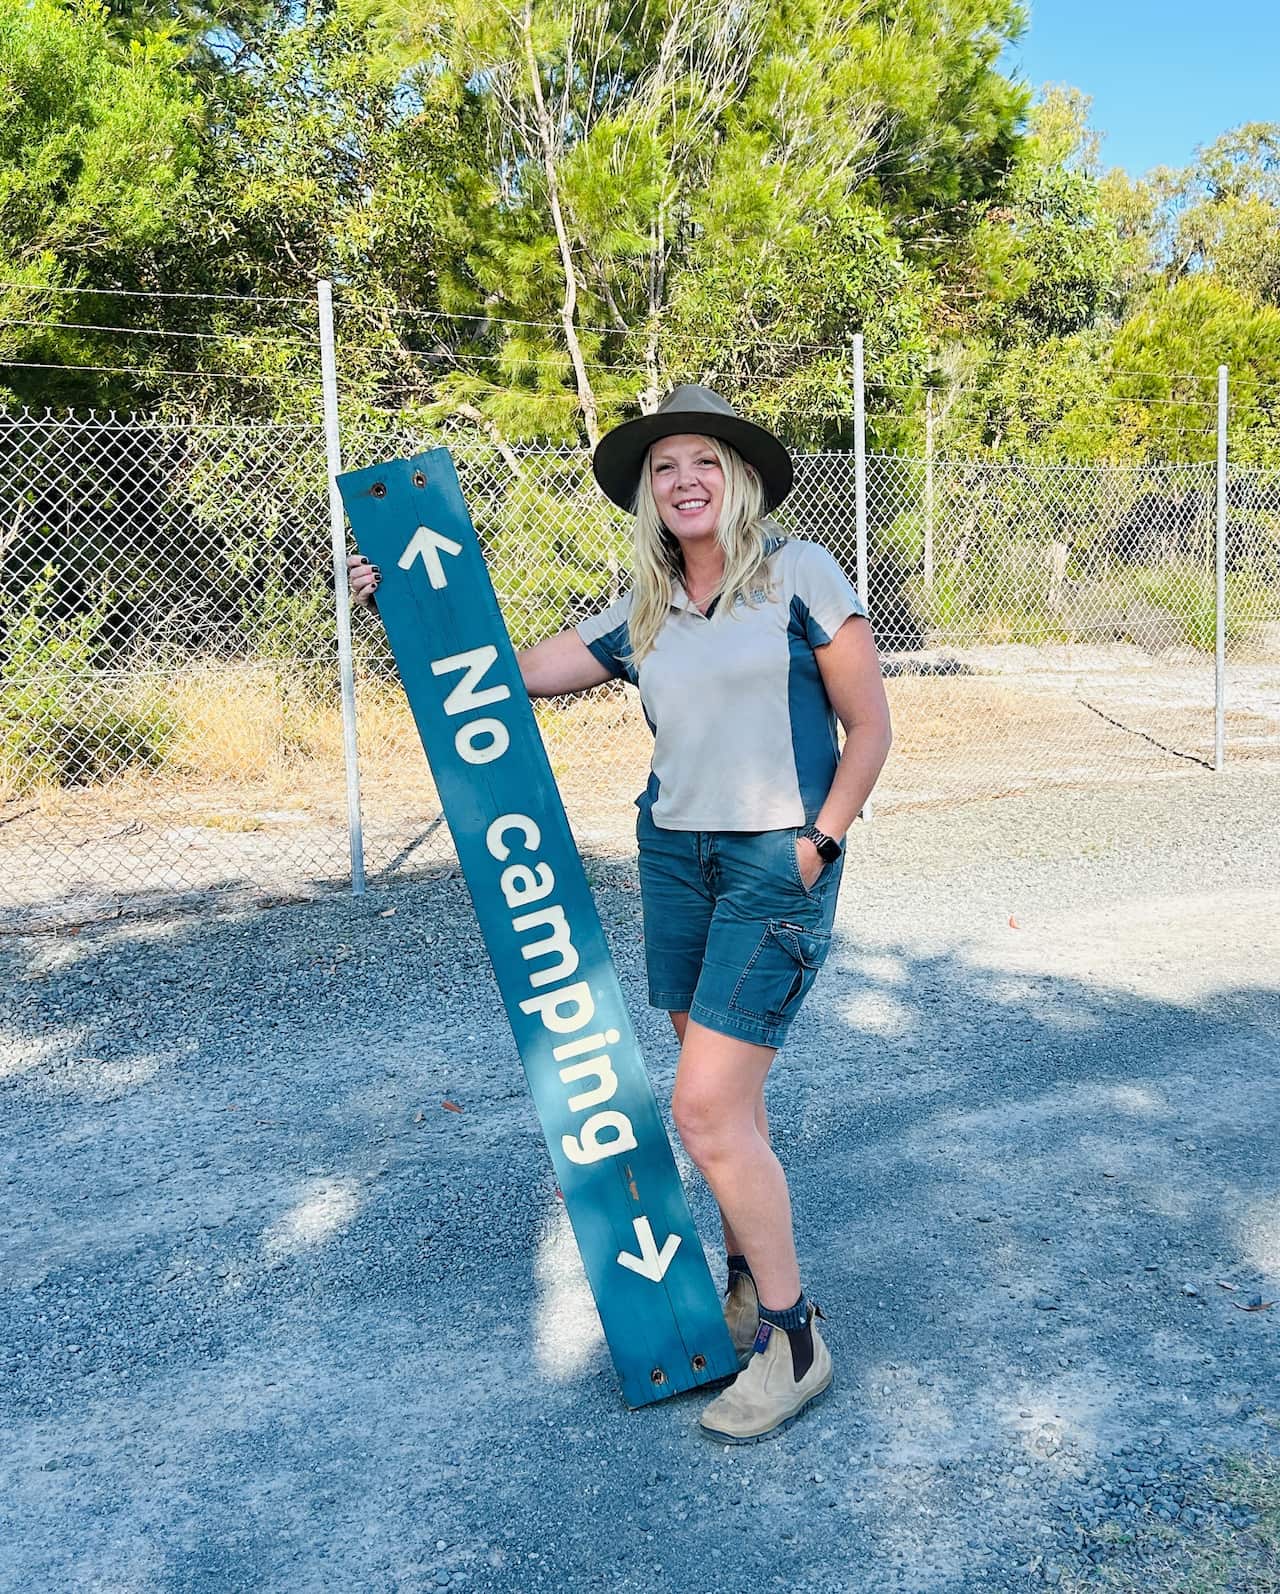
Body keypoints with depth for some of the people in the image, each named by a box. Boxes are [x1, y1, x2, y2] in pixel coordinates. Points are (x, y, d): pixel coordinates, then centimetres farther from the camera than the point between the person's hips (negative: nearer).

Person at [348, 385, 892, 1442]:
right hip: (674, 858, 6)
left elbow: (871, 727, -3)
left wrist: (818, 841, -10)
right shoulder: (639, 620, 8)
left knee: (708, 1109, -10)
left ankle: (793, 1343, 6)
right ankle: (751, 1280, 33)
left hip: (777, 867, -5)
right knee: (725, 1097, 13)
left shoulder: (798, 575, -4)